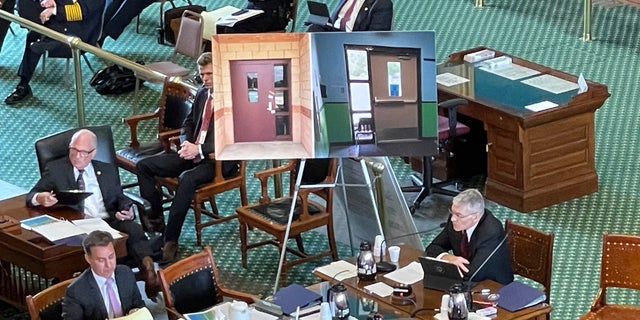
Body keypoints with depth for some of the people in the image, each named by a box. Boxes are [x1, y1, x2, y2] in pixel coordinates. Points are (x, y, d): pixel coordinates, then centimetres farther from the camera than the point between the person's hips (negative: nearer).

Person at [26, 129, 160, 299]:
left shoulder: (108, 170, 22)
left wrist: (126, 210, -2)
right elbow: (31, 196, 8)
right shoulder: (55, 169, 14)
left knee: (134, 230, -32)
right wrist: (40, 198, -18)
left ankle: (149, 272, -46)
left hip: (111, 221, 3)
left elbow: (121, 199, 24)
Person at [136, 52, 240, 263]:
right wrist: (186, 144, 0)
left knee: (187, 179, -37)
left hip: (217, 160, -8)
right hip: (193, 153, 9)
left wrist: (199, 149, -22)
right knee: (144, 166, -3)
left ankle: (171, 240, -32)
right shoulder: (202, 93, 13)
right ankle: (155, 218, 3)